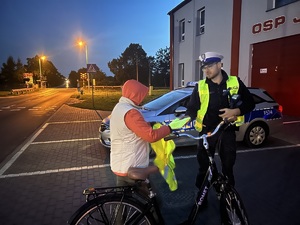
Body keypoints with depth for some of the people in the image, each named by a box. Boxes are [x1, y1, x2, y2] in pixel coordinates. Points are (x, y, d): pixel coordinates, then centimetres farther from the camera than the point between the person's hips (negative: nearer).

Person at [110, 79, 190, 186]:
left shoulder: (119, 107, 8)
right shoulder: (130, 112, -24)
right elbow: (151, 136, -25)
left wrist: (151, 125, 10)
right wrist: (170, 127, -14)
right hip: (131, 168, -9)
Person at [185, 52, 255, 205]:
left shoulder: (235, 83, -1)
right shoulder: (200, 86, -1)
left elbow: (250, 103, 3)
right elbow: (192, 109, 2)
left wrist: (235, 112, -15)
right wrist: (186, 118, -19)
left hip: (227, 131, 1)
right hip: (207, 131, 0)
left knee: (228, 166, 14)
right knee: (204, 167, 7)